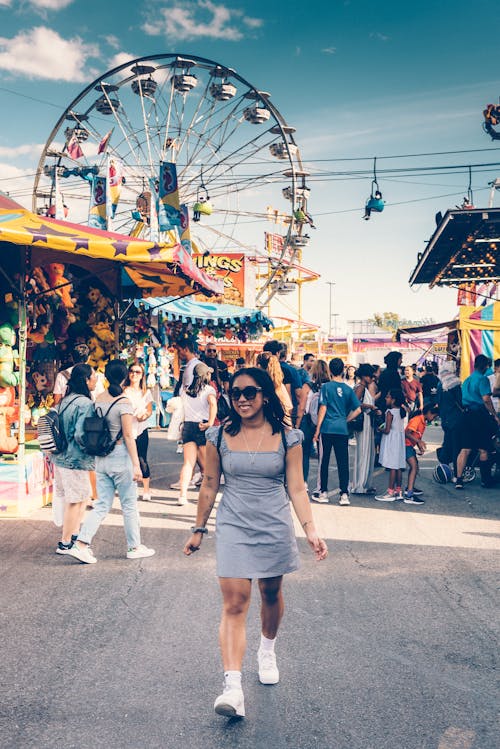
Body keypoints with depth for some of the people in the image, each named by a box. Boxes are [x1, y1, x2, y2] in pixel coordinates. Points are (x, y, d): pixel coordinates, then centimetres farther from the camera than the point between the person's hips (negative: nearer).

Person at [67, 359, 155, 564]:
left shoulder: (98, 400, 5)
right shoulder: (123, 402, -13)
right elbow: (128, 436, -14)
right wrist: (136, 465, -12)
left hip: (101, 457, 6)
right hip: (120, 456, -6)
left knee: (102, 505, 10)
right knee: (129, 505, 9)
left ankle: (81, 544, 0)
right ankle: (134, 547, 21)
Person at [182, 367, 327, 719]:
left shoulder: (287, 438, -5)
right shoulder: (220, 437, -3)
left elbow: (296, 489, -3)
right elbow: (210, 486, 6)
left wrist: (310, 529, -14)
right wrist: (199, 529, 9)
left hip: (275, 528, 1)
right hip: (233, 528, 0)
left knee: (271, 594, 18)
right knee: (234, 605, -9)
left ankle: (268, 651, 45)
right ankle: (233, 686, -12)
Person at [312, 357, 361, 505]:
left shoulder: (326, 387, -4)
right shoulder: (348, 389, 4)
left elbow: (323, 409, -6)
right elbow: (358, 410, 2)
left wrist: (317, 429, -1)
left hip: (327, 428, -2)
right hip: (342, 429, 2)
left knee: (324, 461, 7)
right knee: (343, 462, 4)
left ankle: (323, 493, 12)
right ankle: (344, 494, 3)